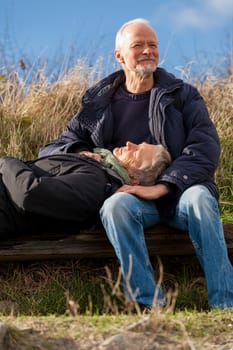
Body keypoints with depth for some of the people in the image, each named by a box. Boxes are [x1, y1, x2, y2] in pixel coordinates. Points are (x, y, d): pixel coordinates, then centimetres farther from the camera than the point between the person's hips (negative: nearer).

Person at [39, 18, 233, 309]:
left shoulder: (183, 95, 10)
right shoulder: (99, 102, 14)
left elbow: (206, 147, -5)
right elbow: (54, 148, 18)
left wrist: (161, 187, -19)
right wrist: (80, 156, -8)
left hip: (179, 193, 0)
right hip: (129, 195, 1)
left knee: (199, 197, -35)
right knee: (115, 205, -35)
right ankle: (150, 305, -39)